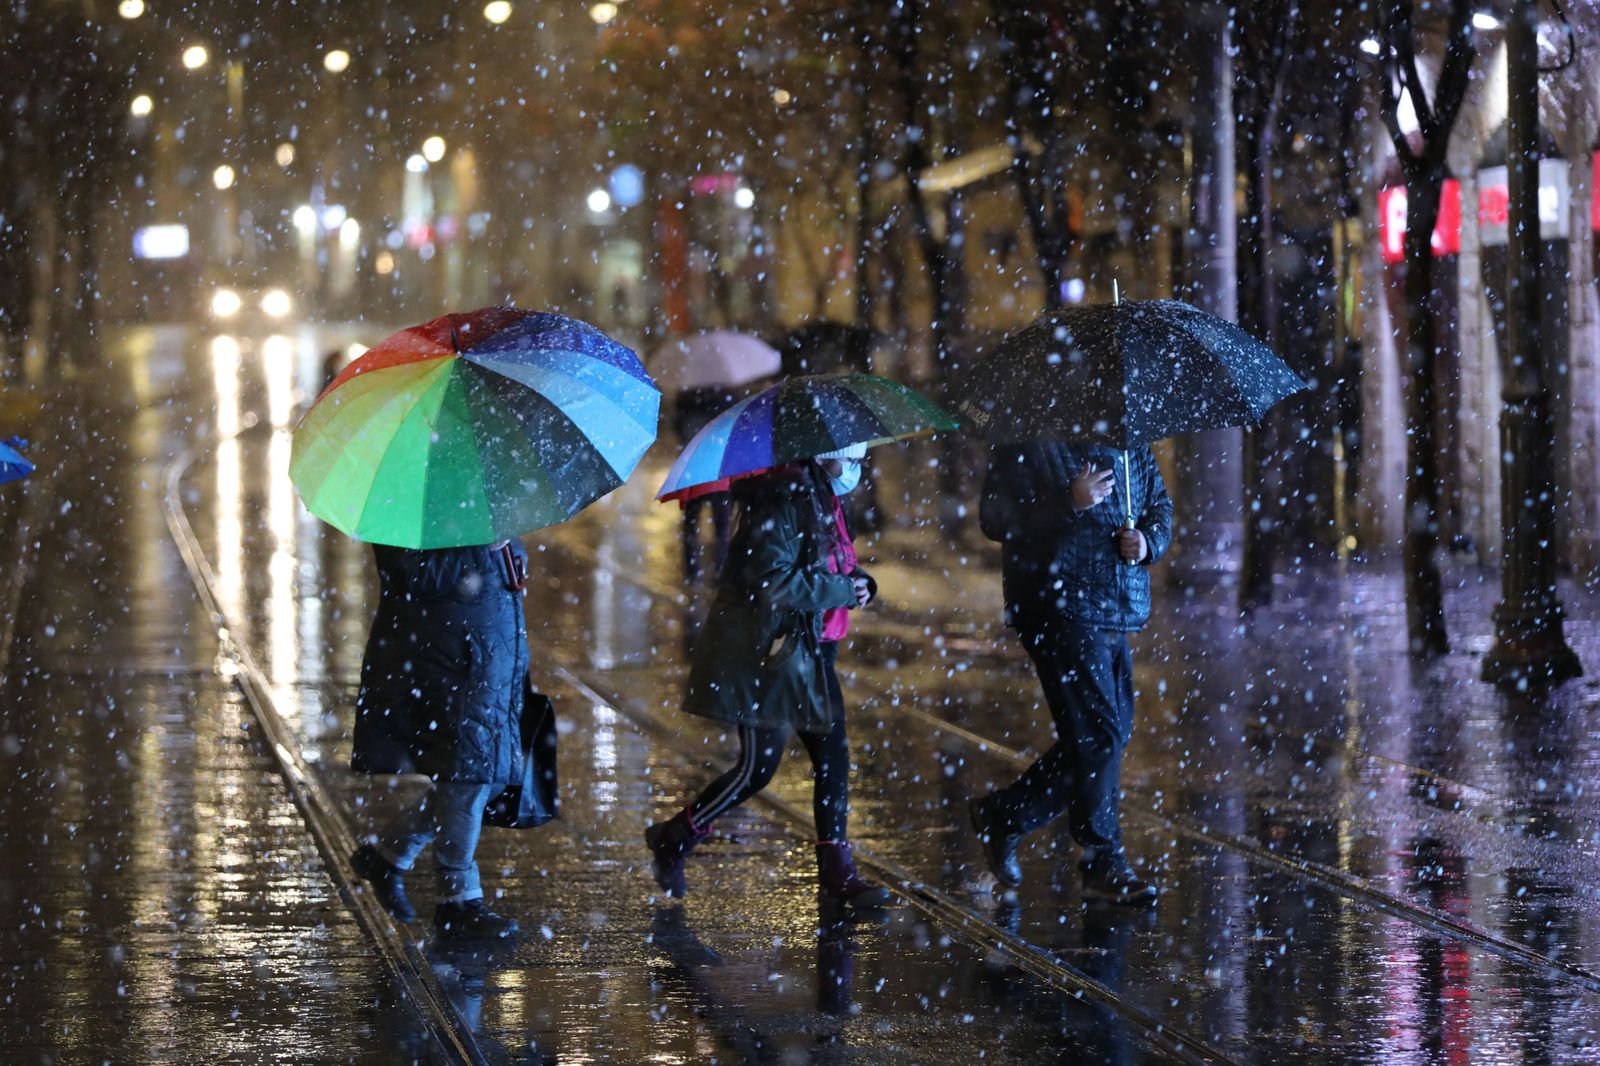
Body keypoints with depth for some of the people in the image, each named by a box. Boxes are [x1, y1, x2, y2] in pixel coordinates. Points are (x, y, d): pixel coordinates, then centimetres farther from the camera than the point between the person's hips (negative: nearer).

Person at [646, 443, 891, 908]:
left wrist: (858, 581, 0)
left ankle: (837, 872, 10)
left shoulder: (822, 502, 11)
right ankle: (672, 839, 13)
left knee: (833, 757, 5)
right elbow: (773, 582, -27)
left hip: (808, 653, 10)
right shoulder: (783, 503, -19)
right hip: (766, 655, -10)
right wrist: (843, 590, -19)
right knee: (758, 767, -4)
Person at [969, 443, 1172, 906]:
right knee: (1099, 732, -9)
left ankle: (1003, 815, 24)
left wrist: (1149, 540, -2)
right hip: (1060, 607, -8)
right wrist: (1069, 503, -23)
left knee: (1109, 734, 10)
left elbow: (1160, 501, 21)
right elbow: (995, 519, -13)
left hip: (1117, 609, 8)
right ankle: (1103, 862, 1)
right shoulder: (1026, 446, -7)